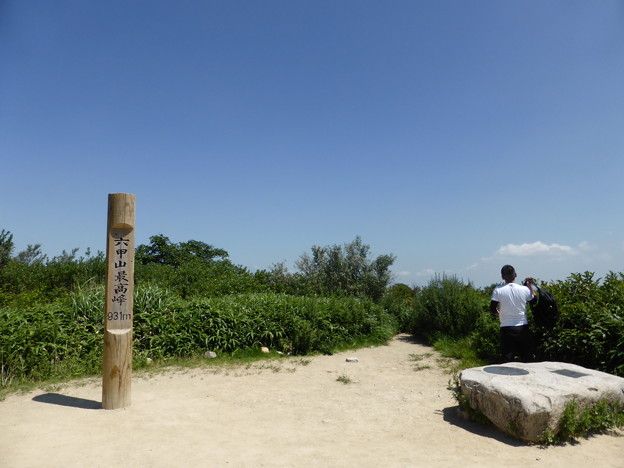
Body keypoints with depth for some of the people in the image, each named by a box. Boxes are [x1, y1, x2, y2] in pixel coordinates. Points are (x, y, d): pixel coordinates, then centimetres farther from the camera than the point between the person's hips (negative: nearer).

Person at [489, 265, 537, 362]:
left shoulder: (498, 290, -9)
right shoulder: (524, 289, -3)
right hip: (523, 328, 2)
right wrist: (530, 285, 18)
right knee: (527, 359, 14)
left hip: (506, 329, -2)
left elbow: (492, 310, -9)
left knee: (507, 360, 3)